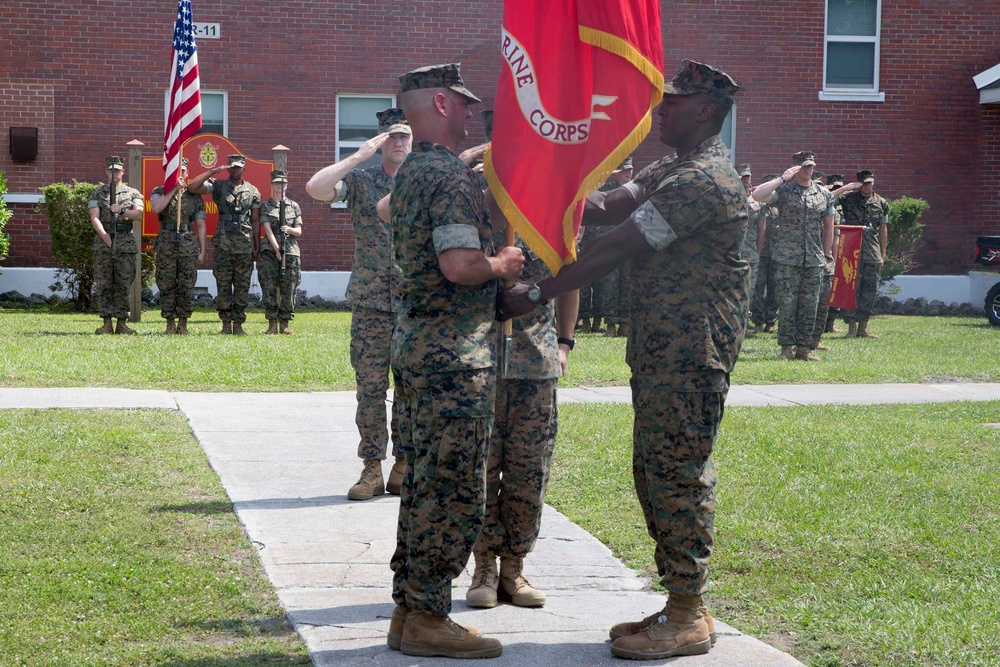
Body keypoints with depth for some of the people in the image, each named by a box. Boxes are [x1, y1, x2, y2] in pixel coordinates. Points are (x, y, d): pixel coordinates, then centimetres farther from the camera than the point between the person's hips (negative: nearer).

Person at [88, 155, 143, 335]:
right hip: (102, 243, 0)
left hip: (125, 242, 0)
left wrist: (122, 210, -16)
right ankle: (106, 323, 0)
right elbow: (94, 218, -1)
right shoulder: (97, 193, 10)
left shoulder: (132, 193, 11)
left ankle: (121, 322, 4)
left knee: (123, 284, 0)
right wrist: (105, 236, -15)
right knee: (104, 284, -2)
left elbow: (139, 214, -2)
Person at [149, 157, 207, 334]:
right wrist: (174, 189, -12)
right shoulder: (159, 192, 9)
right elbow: (156, 208, -14)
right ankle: (170, 323, 8)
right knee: (166, 286, 0)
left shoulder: (194, 195, 10)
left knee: (186, 287, 0)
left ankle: (183, 323, 8)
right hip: (166, 245, 0)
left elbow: (200, 225, 10)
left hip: (188, 246, 0)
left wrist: (202, 251, 4)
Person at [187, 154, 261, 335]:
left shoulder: (253, 191, 9)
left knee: (242, 286, 3)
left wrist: (257, 246, 5)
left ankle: (238, 324, 9)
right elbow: (192, 188, -10)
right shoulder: (218, 186, 4)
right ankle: (226, 324, 6)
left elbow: (255, 220, 10)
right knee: (223, 286, 0)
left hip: (245, 244, 1)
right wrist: (214, 171, -12)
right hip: (223, 244, -1)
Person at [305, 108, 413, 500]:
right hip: (371, 303, -1)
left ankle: (404, 467, 13)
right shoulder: (360, 181, 4)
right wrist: (359, 156, -12)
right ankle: (372, 469, 6)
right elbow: (315, 188, -14)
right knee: (370, 388, 0)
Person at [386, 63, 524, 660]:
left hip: (416, 342, 10)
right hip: (456, 353, -10)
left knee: (424, 485, 14)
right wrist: (503, 264, -8)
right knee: (455, 490, -5)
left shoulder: (410, 173, 15)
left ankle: (410, 610, 18)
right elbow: (460, 264, -27)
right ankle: (427, 618, -1)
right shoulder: (451, 175, -16)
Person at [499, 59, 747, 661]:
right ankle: (683, 607, 20)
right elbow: (608, 207, 7)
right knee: (657, 472, 13)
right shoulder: (673, 171, 18)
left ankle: (689, 620, 2)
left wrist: (538, 294, -18)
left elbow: (616, 248, -20)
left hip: (691, 350, -10)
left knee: (679, 474, -6)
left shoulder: (703, 180, -17)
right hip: (661, 346, 10)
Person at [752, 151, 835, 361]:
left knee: (809, 305, 5)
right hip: (788, 259, -3)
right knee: (787, 304, -3)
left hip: (814, 260, 3)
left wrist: (827, 255, 14)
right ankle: (787, 348, 5)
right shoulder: (783, 191, -1)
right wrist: (783, 179, -15)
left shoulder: (825, 194, 11)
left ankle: (804, 348, 12)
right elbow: (757, 195, -19)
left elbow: (828, 226, 18)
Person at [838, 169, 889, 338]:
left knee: (870, 291, 5)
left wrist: (883, 253, 13)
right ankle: (852, 327, -1)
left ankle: (863, 327, 13)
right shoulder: (848, 198, 1)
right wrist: (847, 187, -14)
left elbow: (883, 229, 15)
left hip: (873, 254, 4)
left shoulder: (881, 203, 10)